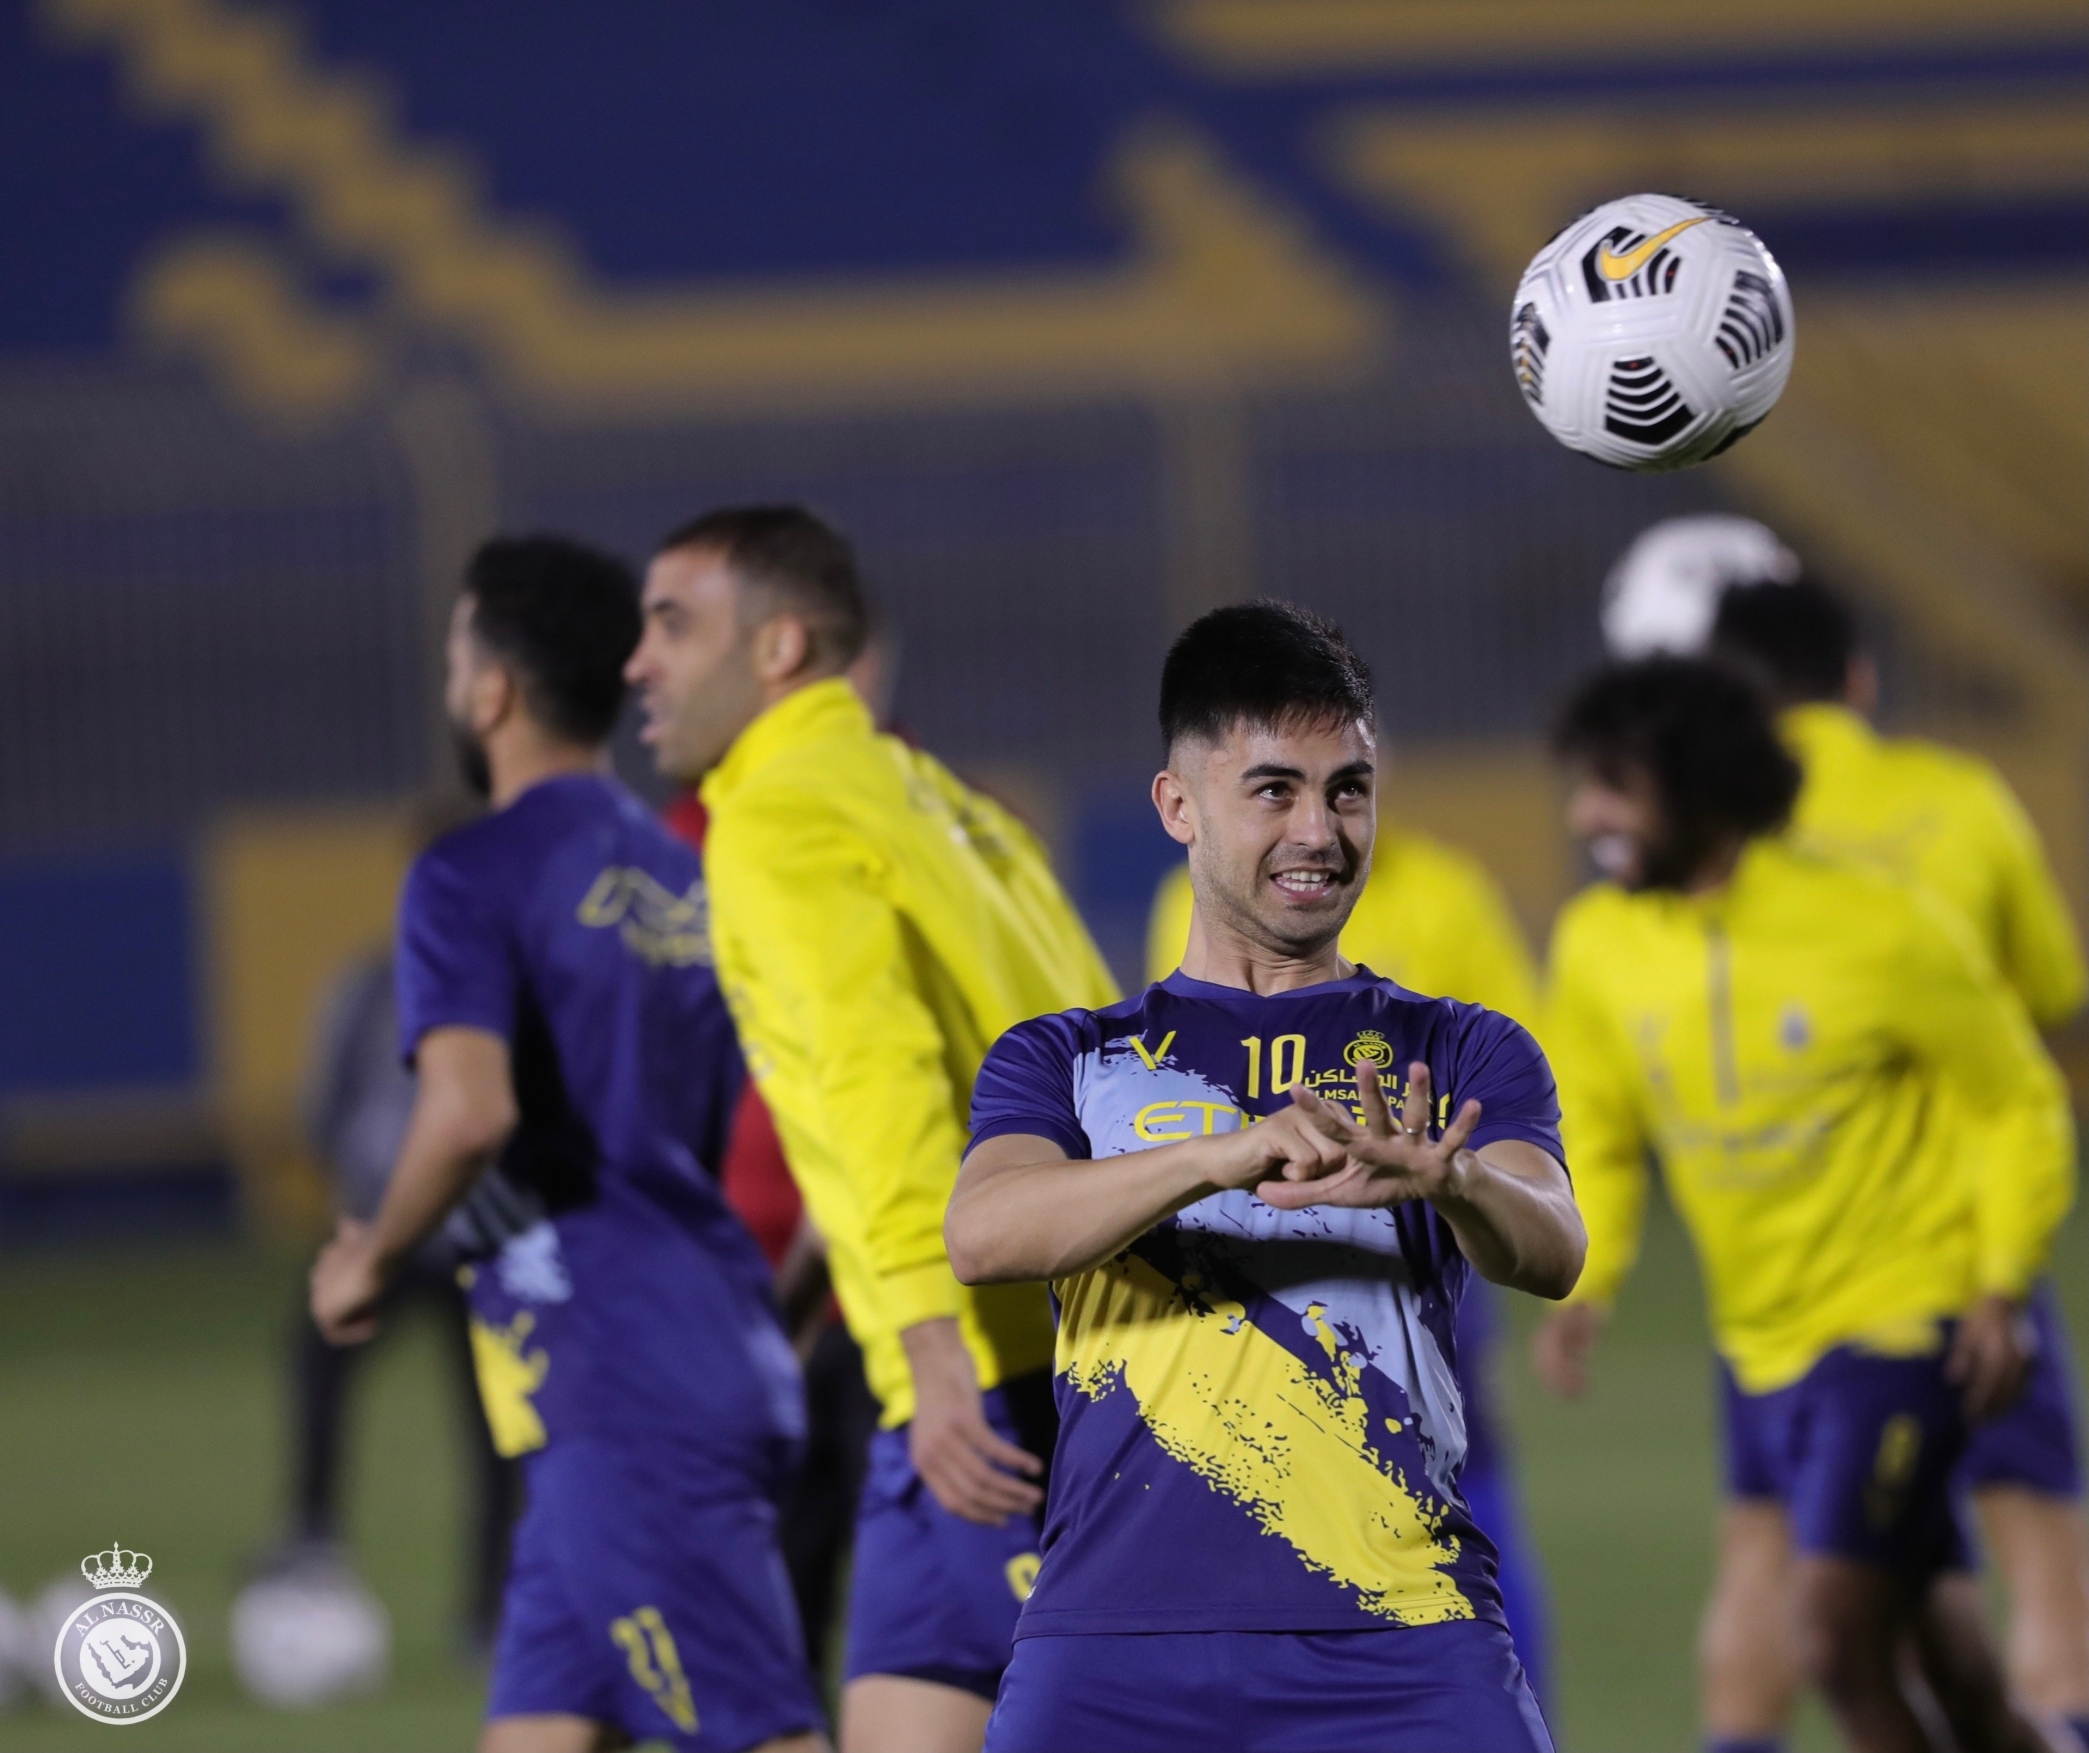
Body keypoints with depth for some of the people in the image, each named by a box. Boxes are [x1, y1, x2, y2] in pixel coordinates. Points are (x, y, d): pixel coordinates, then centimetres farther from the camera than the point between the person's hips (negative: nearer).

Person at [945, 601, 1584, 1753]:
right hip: (1114, 1647, 0)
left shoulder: (1461, 1055, 17)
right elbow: (980, 1235, -5)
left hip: (1402, 1645, 0)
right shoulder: (1066, 1060, 16)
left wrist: (1446, 1181, -28)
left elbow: (1550, 1252, -3)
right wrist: (1224, 1156, -23)